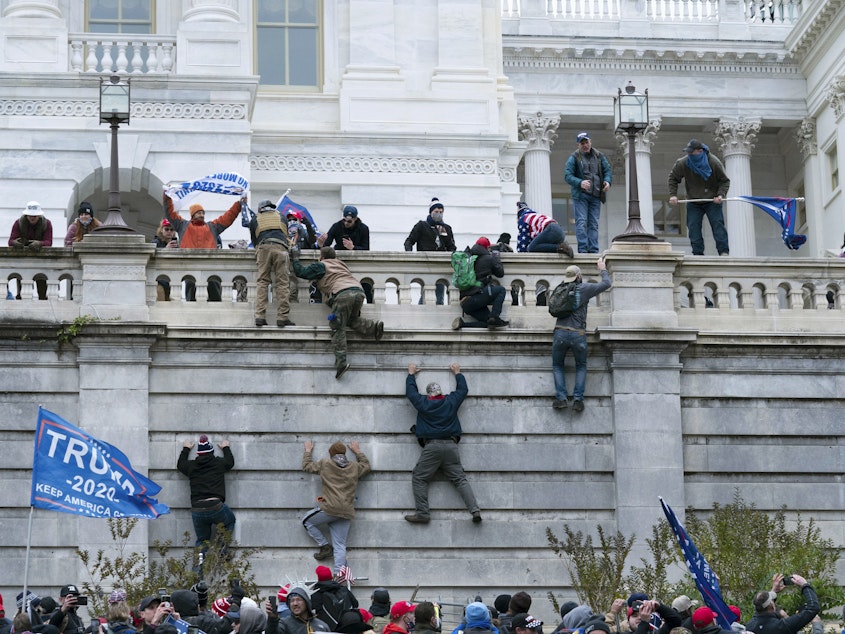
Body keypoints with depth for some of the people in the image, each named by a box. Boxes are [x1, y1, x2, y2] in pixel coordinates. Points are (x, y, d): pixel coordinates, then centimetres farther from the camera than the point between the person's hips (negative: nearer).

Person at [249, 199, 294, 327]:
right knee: (282, 282, -3)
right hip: (280, 247, 0)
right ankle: (282, 318, -9)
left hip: (263, 247, 0)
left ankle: (260, 316, -10)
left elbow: (254, 240, 28)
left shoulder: (255, 219, 25)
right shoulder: (281, 217, 29)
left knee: (262, 282, 2)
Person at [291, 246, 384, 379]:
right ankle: (374, 327, 0)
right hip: (358, 291, 6)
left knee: (338, 328, -5)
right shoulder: (341, 264, 34)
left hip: (343, 293, -6)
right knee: (352, 320, 26)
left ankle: (341, 362, -17)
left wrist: (296, 258, 31)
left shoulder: (321, 266, 15)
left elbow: (300, 272, 16)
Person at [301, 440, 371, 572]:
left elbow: (306, 466, 19)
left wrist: (308, 451, 35)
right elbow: (366, 466, 34)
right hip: (346, 513, 4)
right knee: (340, 546, 4)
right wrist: (358, 452, 45)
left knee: (307, 521, 20)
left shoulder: (324, 465, 4)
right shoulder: (354, 467, 12)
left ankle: (325, 546, 11)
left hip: (329, 508, -4)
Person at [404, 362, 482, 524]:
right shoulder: (451, 401, 11)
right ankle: (475, 510, -12)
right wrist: (457, 373, 44)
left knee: (419, 479, 3)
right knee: (460, 479, 2)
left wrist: (411, 374, 39)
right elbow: (463, 389, 29)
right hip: (451, 446, 3)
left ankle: (422, 513, -9)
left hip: (431, 447, -3)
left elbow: (410, 391, 24)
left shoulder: (423, 403, 7)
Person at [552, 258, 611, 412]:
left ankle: (561, 398, 1)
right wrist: (603, 269, 25)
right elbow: (606, 284, 6)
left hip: (560, 333, 2)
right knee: (581, 366, 17)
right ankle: (578, 399, 3)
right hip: (578, 334, -2)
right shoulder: (584, 288, -2)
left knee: (557, 365, 17)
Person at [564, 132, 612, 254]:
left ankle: (593, 250, 5)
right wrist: (580, 183, -24)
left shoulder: (599, 156, 12)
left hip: (596, 196, 4)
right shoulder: (574, 158, 0)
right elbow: (567, 175, -7)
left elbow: (608, 170, 15)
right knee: (581, 222, -10)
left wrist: (607, 181, -8)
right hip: (580, 195, -4)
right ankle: (583, 249, -11)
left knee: (594, 224, 4)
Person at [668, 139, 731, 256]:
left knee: (717, 224, -11)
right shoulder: (683, 164, -12)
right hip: (693, 202, 2)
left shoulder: (714, 163, -15)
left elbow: (725, 181, -4)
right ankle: (698, 254, -3)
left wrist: (720, 195, -21)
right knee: (693, 228, -6)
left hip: (712, 201, -2)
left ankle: (724, 251, -11)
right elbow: (673, 178, 4)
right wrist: (673, 195, -8)